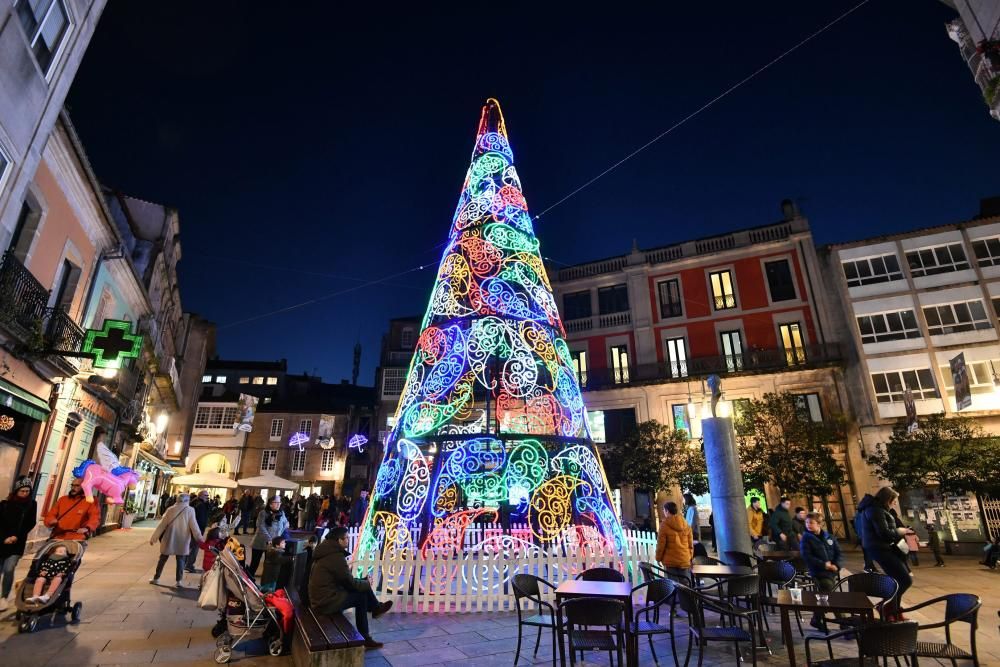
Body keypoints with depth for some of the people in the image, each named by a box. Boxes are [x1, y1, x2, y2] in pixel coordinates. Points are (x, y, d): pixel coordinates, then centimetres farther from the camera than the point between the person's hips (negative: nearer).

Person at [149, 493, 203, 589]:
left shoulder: (171, 509, -1)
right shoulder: (190, 510, -8)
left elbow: (162, 525, 0)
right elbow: (194, 526, -9)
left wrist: (153, 538, 8)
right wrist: (200, 538, -3)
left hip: (169, 539, 2)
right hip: (182, 540, -2)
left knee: (162, 559, 17)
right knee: (180, 560, 6)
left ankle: (156, 578, 25)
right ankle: (179, 580, 3)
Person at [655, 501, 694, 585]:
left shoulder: (664, 525, -11)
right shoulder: (685, 524, 3)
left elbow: (661, 544, -9)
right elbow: (691, 543, 9)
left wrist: (658, 558, 4)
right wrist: (690, 557, 22)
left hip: (670, 561, -4)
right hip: (685, 560, 4)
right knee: (685, 585, 10)